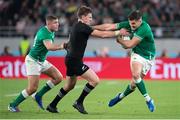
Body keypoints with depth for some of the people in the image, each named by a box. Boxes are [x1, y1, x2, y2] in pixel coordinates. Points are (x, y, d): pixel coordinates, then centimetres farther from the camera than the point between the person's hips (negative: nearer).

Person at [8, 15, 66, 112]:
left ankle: (38, 96, 9)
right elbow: (50, 47, -39)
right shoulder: (44, 33, -23)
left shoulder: (51, 32, 7)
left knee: (58, 77, 0)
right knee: (32, 88, -14)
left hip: (42, 61, 10)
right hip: (33, 61, -10)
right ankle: (13, 105, 2)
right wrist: (61, 46, -30)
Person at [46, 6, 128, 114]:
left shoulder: (77, 26, 14)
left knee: (70, 85, 23)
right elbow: (102, 34, -19)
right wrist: (118, 33, -12)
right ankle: (79, 102, -5)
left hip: (71, 59, 10)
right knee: (95, 80, -12)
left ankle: (52, 105, 29)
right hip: (75, 60, -10)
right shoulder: (82, 27, -17)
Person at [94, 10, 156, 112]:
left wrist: (119, 40, -9)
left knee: (135, 82, -4)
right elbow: (109, 27, -6)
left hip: (148, 57, -3)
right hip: (137, 54, 3)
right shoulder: (128, 24, -9)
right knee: (136, 75, -24)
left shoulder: (144, 29, -27)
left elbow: (130, 44, -25)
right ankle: (148, 99, -14)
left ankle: (121, 96, 24)